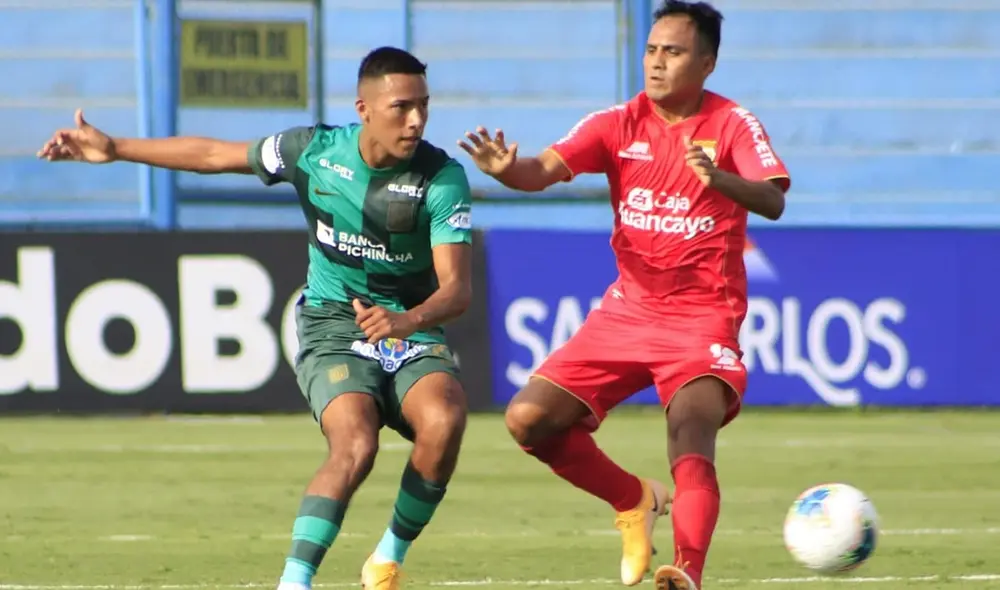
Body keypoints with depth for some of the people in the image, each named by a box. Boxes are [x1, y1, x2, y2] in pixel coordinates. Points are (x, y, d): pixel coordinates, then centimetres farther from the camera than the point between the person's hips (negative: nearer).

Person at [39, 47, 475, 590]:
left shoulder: (442, 177, -13)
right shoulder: (315, 151, -6)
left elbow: (457, 287, -20)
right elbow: (214, 155, 10)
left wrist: (408, 321, -42)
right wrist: (116, 149, 11)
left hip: (413, 328, 0)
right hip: (333, 326, 0)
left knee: (444, 421, -31)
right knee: (356, 443, -30)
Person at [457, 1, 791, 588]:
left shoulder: (732, 124, -9)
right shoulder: (620, 124, 0)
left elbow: (773, 202, -24)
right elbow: (546, 169, -14)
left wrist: (719, 178, -45)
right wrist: (507, 169, -38)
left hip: (704, 315, -5)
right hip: (627, 310, 5)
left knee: (691, 438, -27)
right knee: (529, 419, -2)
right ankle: (634, 501, 19)